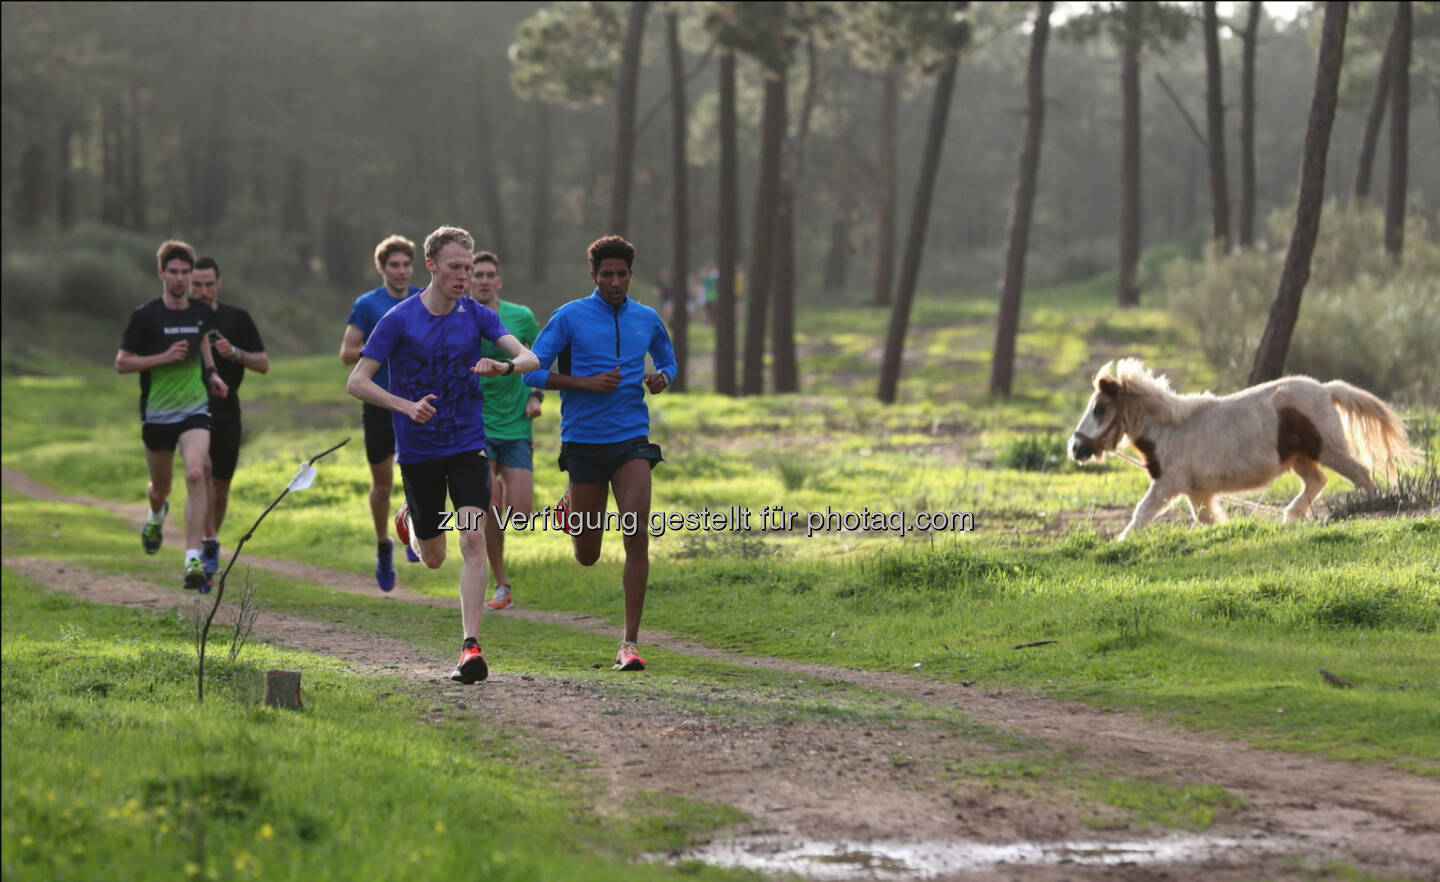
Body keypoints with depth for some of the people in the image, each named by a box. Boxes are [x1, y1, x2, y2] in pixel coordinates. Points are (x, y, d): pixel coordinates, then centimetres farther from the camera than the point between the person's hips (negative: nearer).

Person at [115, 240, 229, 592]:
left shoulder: (201, 312, 2)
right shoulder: (145, 316, -9)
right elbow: (121, 363, -7)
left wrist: (211, 372, 12)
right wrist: (164, 357, -18)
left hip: (195, 409, 1)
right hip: (157, 414, -1)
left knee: (196, 474, -22)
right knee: (161, 487, 14)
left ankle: (193, 559, -23)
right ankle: (157, 514, 54)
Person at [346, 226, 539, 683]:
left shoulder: (476, 315, -1)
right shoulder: (399, 320, -9)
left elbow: (530, 358, -7)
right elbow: (357, 381, -9)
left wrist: (504, 366, -29)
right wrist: (406, 406, -23)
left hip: (468, 444, 1)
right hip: (418, 450, -1)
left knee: (473, 538, -16)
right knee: (432, 557, 9)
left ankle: (471, 648, -15)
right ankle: (409, 521, 46)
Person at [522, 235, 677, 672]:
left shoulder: (647, 319, 8)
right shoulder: (569, 317, -3)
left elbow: (668, 361, 25)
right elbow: (532, 370, -5)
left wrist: (661, 378, 1)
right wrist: (587, 383, -16)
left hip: (631, 439, 1)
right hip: (583, 441, -1)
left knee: (637, 536, -17)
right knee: (587, 556, 7)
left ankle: (630, 643, -13)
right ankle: (572, 507, 46)